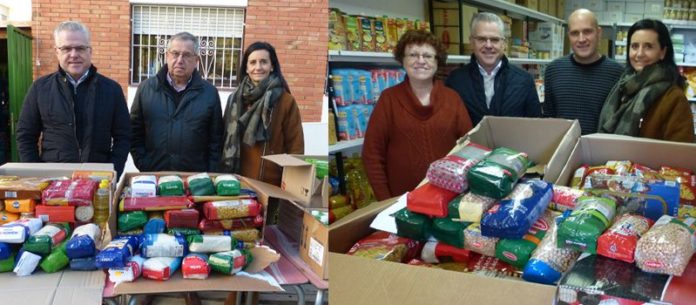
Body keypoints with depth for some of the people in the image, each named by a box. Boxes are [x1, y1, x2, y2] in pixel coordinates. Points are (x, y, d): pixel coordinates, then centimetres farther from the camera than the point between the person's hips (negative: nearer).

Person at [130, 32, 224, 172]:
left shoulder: (209, 93, 1)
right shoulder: (146, 88, 3)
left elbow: (215, 140, 2)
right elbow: (135, 133, 6)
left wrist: (209, 176, -4)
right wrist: (143, 166, -2)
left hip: (195, 177, -1)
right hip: (152, 176, 1)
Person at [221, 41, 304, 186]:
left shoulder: (286, 101, -6)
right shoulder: (235, 99, 8)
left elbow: (295, 148, -6)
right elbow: (226, 141, 14)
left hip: (271, 184, -4)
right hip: (237, 182, 4)